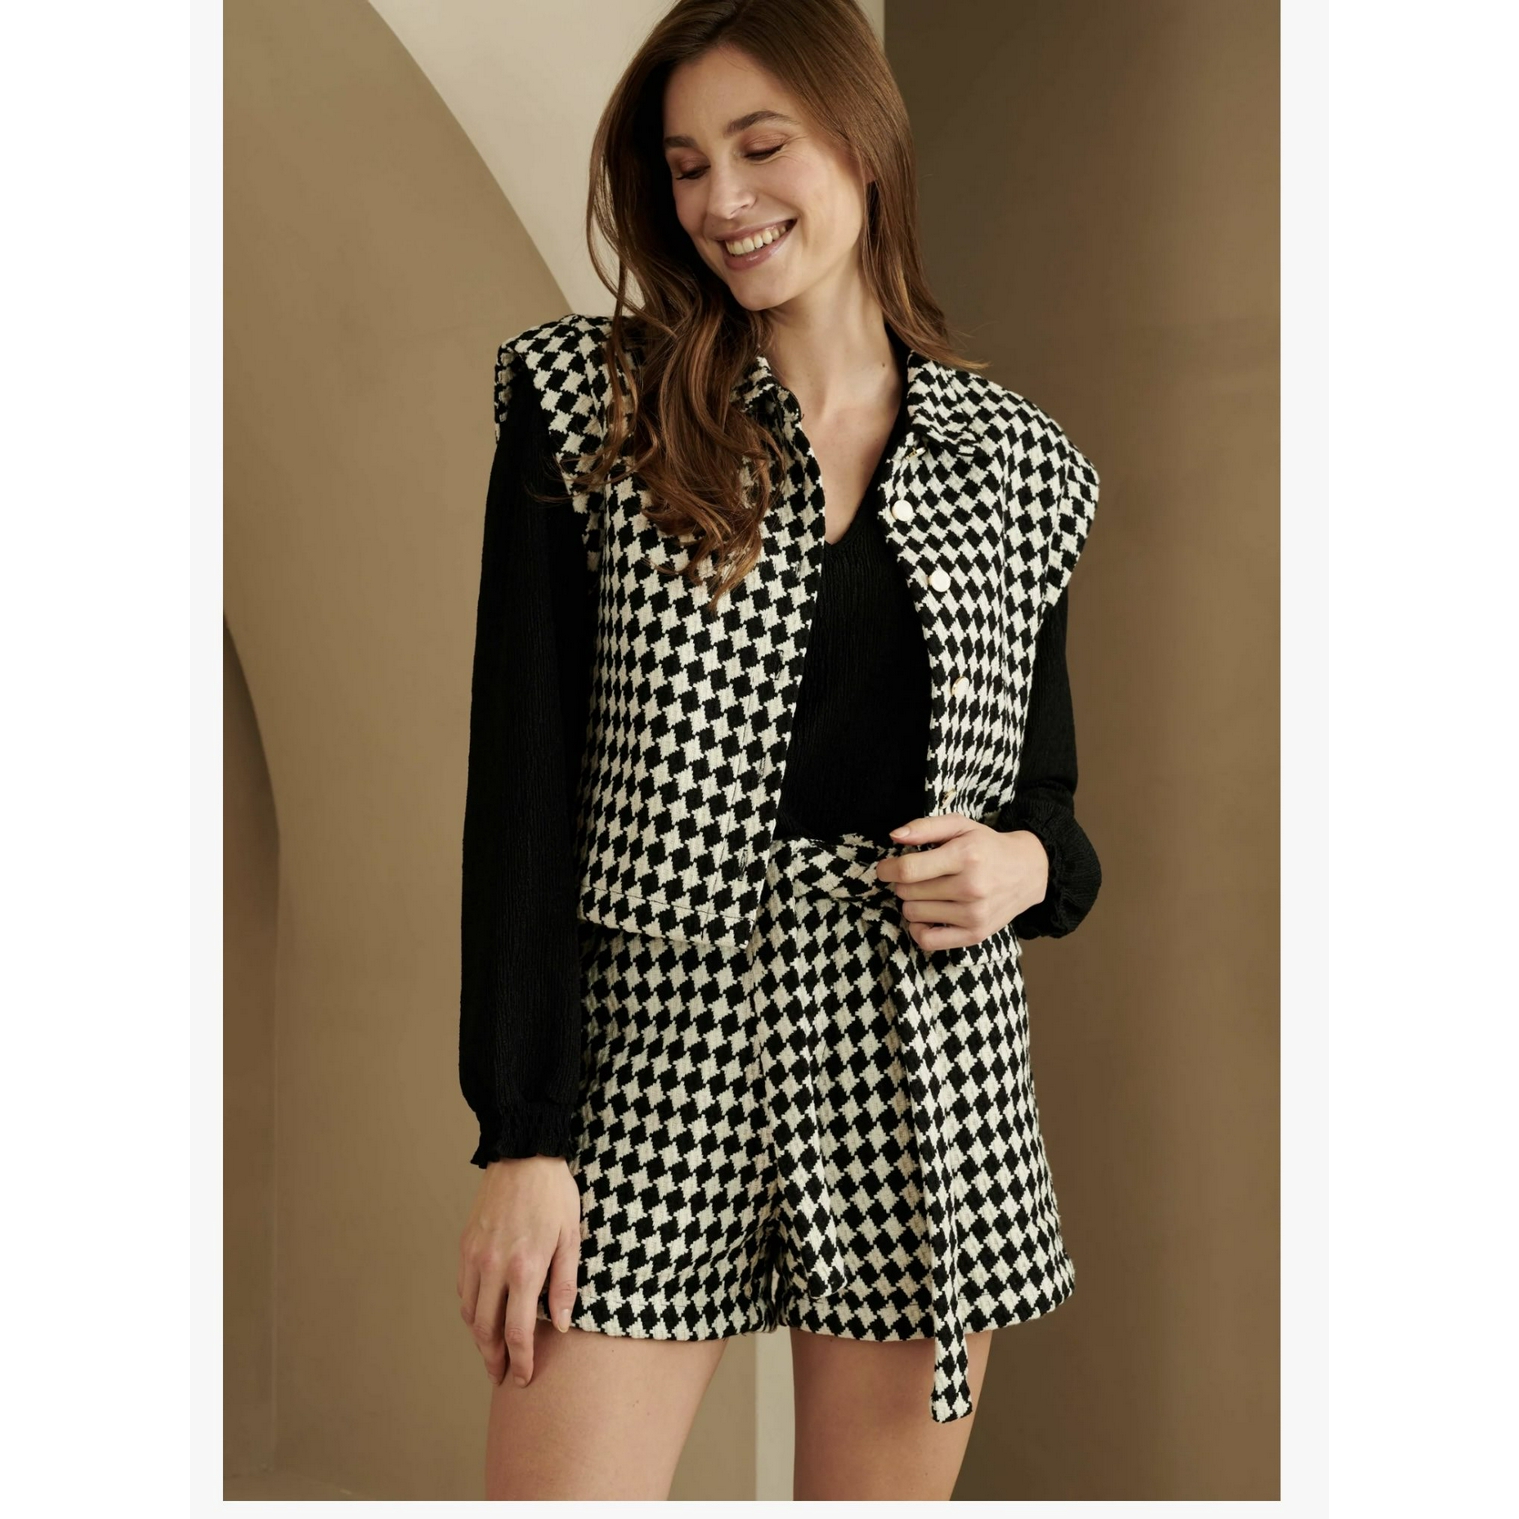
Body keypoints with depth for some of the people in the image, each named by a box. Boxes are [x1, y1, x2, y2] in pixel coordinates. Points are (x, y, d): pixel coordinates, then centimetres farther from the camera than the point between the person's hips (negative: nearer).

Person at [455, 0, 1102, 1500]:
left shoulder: (1018, 463, 9)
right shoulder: (587, 409, 1)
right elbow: (519, 785, -4)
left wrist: (1028, 865, -7)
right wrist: (521, 1138, -10)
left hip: (929, 1089, 3)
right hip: (647, 1064, -2)